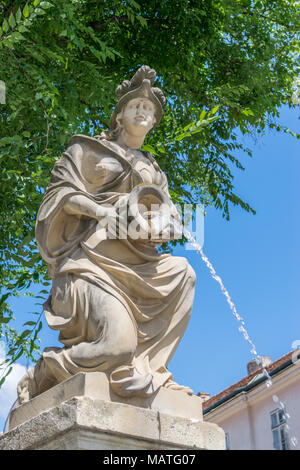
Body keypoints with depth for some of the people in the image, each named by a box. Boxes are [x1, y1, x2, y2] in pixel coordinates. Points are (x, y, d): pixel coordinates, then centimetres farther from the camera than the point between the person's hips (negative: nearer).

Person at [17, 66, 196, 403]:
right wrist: (103, 211, -16)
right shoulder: (89, 149, 12)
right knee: (118, 344, -24)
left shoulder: (153, 171, 27)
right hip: (95, 256, -6)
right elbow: (60, 191, 1)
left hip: (137, 261, 6)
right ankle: (41, 375, 2)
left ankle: (146, 369, -16)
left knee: (181, 273, -24)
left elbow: (167, 214, 20)